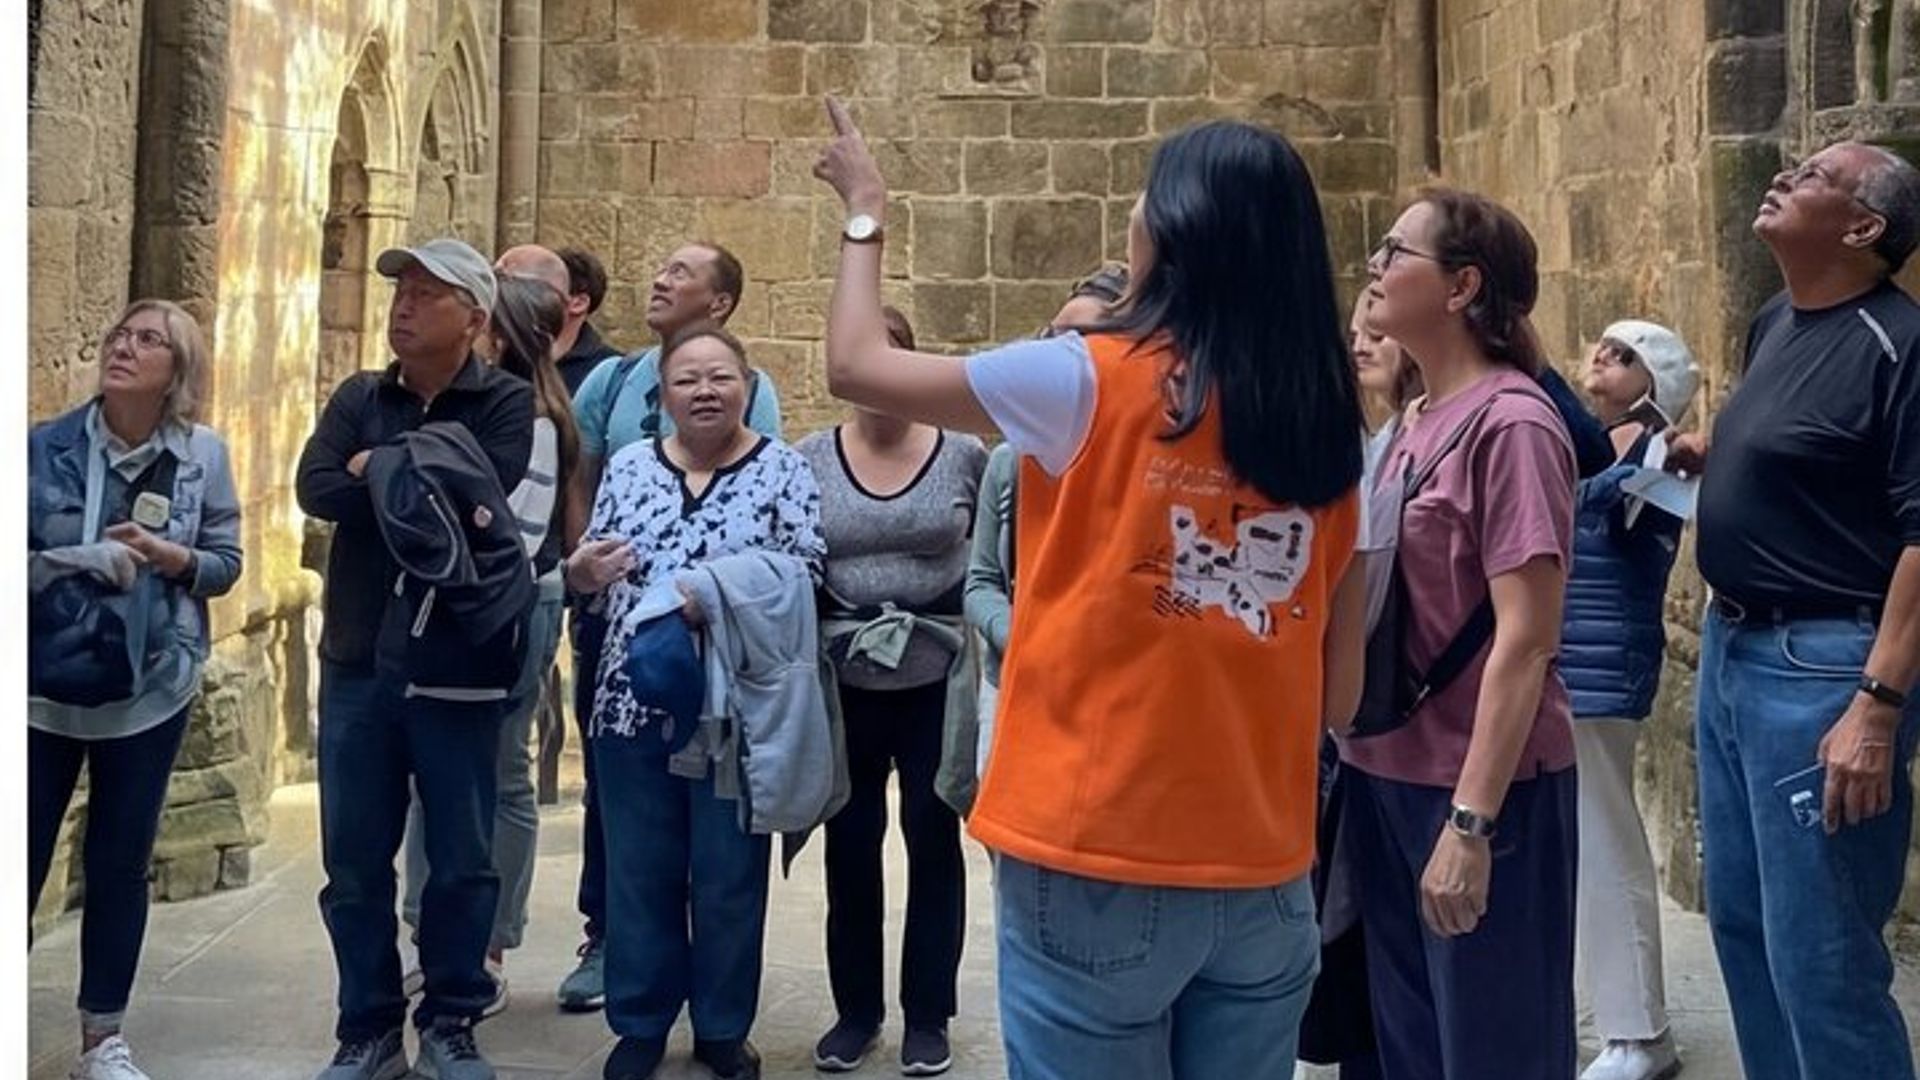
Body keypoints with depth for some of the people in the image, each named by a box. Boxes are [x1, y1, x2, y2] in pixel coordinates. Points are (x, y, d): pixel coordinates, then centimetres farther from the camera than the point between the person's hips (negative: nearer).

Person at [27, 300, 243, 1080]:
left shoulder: (202, 454, -1)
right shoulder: (48, 445, -4)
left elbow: (225, 565, 3)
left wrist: (167, 554, -15)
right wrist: (81, 560, -19)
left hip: (150, 687, 1)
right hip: (46, 682, -1)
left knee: (120, 863, 8)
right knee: (20, 859, 1)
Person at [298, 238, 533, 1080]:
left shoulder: (505, 402, -1)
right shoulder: (358, 399, 10)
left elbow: (478, 491, -18)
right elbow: (315, 489, -7)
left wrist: (380, 469, -8)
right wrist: (431, 491, -15)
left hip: (458, 662, -3)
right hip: (358, 659, 4)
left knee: (462, 859, 5)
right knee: (354, 859, 8)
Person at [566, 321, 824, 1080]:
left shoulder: (783, 469, -1)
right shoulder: (629, 467, 9)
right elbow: (593, 576, 13)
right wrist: (581, 573, -9)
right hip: (635, 701, 3)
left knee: (729, 875, 7)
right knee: (639, 871, 10)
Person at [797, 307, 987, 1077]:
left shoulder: (963, 455, -2)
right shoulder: (809, 460, 0)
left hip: (939, 679, -1)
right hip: (845, 683, 1)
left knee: (932, 840, 6)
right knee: (850, 844, 9)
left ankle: (927, 1015, 19)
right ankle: (856, 1009, 23)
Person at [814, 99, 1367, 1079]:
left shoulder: (1089, 381, -11)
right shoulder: (1323, 431, 3)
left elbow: (857, 366, 3)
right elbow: (1340, 693, 6)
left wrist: (865, 216, 17)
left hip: (1097, 861, -4)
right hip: (1262, 871, 5)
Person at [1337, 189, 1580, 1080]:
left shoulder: (1510, 423, -14)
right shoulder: (1413, 425, 9)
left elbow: (1524, 640, -19)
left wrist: (1470, 820, -22)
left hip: (1477, 788, -8)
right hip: (1386, 773, 8)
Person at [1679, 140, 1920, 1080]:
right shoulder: (1774, 324, 11)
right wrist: (1696, 455, 9)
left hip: (1821, 665, -9)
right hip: (1731, 650, 9)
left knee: (1817, 957, -4)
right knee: (1741, 923, 17)